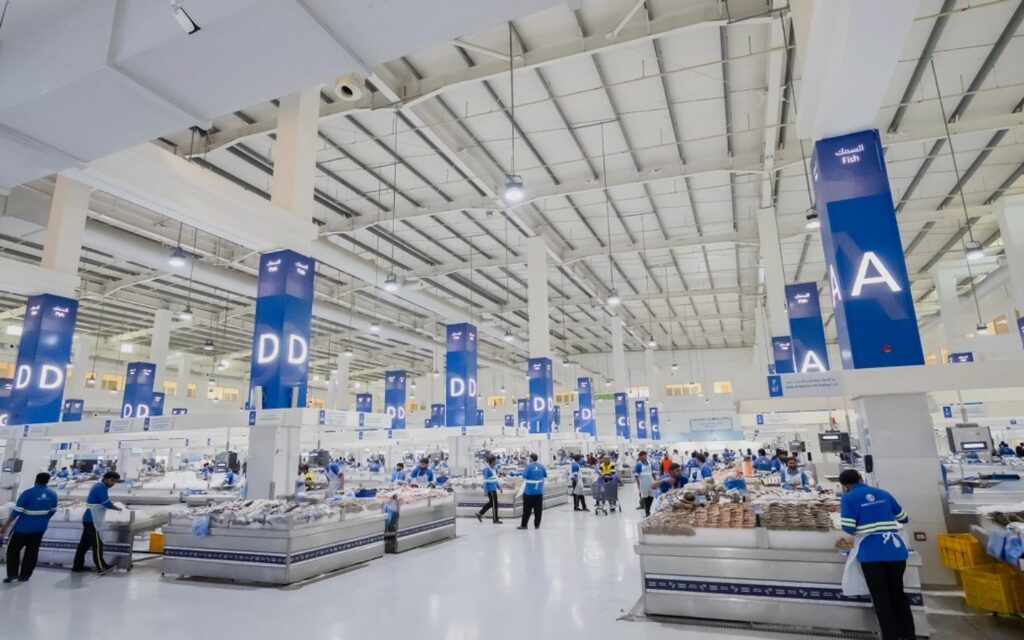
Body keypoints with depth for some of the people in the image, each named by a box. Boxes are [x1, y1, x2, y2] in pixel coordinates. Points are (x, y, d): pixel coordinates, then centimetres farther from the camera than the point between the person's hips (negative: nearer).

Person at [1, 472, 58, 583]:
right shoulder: (53, 494, 0)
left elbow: (17, 511, -16)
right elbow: (52, 511, 9)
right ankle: (24, 576, 17)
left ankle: (12, 574, 7)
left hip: (23, 527, -5)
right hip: (40, 528, 5)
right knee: (32, 551, 13)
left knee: (13, 549, 12)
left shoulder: (28, 493, -17)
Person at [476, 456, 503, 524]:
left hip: (493, 488, 9)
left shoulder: (493, 468, 10)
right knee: (494, 503, -1)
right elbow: (485, 480, -18)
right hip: (490, 488, -9)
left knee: (491, 503, 15)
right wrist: (485, 490, -20)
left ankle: (479, 513, 22)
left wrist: (498, 486, 19)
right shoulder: (487, 469, -17)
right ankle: (495, 519, 10)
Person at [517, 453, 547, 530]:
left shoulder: (529, 466, -13)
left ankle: (523, 525, 8)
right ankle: (537, 525, 13)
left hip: (529, 491, -4)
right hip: (539, 491, 4)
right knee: (538, 509, 10)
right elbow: (545, 475, 12)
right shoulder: (541, 466, 2)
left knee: (527, 509, 4)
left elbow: (524, 476, -17)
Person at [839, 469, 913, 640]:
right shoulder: (883, 493, 11)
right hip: (895, 549, 4)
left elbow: (848, 529, -10)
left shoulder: (848, 498, -3)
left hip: (870, 553, -4)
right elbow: (904, 519, 20)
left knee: (881, 598, 9)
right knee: (898, 594, 19)